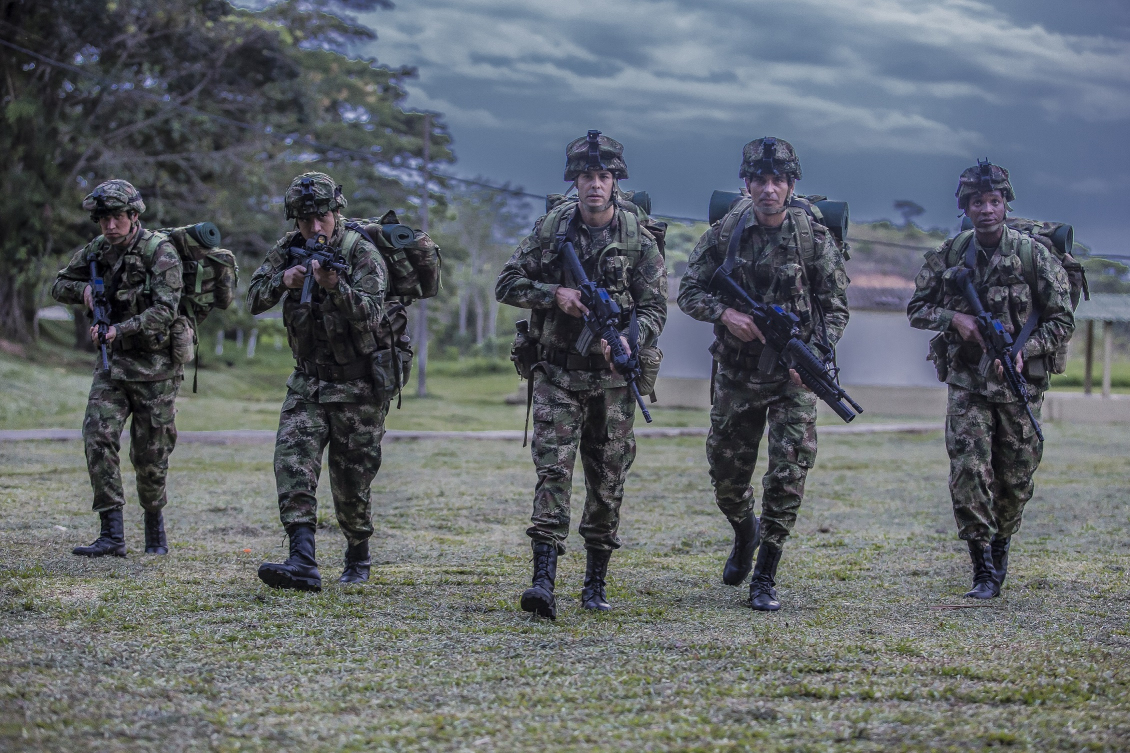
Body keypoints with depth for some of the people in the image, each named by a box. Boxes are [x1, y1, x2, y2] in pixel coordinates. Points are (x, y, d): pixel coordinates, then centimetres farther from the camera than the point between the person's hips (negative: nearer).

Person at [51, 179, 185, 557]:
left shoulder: (160, 252, -14)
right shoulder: (98, 250, 4)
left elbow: (165, 310, -23)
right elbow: (59, 285, 16)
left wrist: (119, 330, -31)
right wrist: (84, 289, -5)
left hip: (155, 365, -5)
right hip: (113, 361, 5)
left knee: (149, 455, 1)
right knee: (98, 437, -12)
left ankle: (155, 522, 27)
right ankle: (112, 535, -12)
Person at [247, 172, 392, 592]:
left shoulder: (362, 253, -15)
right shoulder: (289, 249, 0)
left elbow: (371, 315, -28)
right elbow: (254, 300, -4)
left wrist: (335, 286, -44)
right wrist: (284, 281, -23)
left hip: (358, 388, -4)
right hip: (307, 384, 4)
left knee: (351, 485, 4)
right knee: (293, 463, -17)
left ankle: (358, 558, 29)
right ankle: (303, 564, -26)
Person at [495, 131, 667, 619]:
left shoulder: (639, 241, -1)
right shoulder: (550, 229, 2)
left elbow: (654, 308, -3)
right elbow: (507, 284, 4)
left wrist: (629, 341, -23)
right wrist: (554, 294, -13)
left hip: (612, 379, 0)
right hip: (558, 374, 0)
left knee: (607, 482, 7)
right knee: (553, 470, -11)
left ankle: (595, 584, 20)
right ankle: (544, 582, -18)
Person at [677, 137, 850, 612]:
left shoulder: (814, 238, -6)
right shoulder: (725, 233, -2)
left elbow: (837, 308, -2)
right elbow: (689, 292, 2)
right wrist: (725, 313, -18)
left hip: (793, 376, -2)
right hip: (737, 373, 2)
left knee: (788, 474, -11)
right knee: (726, 473, 11)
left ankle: (765, 580, -1)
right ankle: (745, 534, 44)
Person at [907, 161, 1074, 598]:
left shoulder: (1034, 256, -5)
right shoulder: (948, 257, 1)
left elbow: (1062, 322, -2)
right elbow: (916, 308, 9)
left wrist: (1023, 350, -18)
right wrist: (954, 318, -11)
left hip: (1018, 385, 0)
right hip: (967, 384, 0)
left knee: (1014, 481, 8)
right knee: (968, 472, -13)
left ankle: (1001, 547, 36)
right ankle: (984, 572, -7)